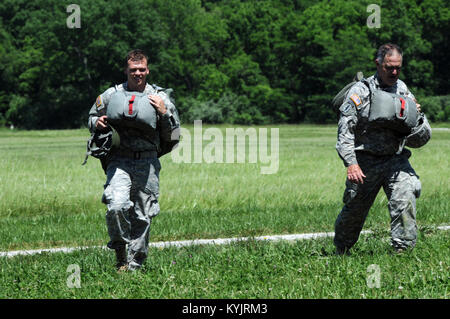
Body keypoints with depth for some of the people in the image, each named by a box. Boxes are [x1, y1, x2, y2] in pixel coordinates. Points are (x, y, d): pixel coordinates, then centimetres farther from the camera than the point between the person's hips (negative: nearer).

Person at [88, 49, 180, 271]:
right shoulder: (111, 95, 8)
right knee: (117, 206, -23)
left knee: (143, 216, 2)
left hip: (147, 163, 1)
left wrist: (164, 113, -7)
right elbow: (91, 119, 22)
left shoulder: (160, 97, 8)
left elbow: (173, 135, 9)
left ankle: (134, 263, 15)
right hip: (119, 160, -1)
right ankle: (120, 247, 1)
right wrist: (97, 123, -2)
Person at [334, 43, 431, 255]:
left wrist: (417, 117, -10)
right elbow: (345, 131, -8)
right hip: (365, 161, -2)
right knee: (354, 210, 7)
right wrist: (351, 163, -19)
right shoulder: (361, 91, -5)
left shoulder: (404, 92, 6)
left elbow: (421, 140, 10)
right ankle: (341, 251, 33)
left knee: (405, 200, -21)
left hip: (396, 159, 2)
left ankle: (403, 251, -16)